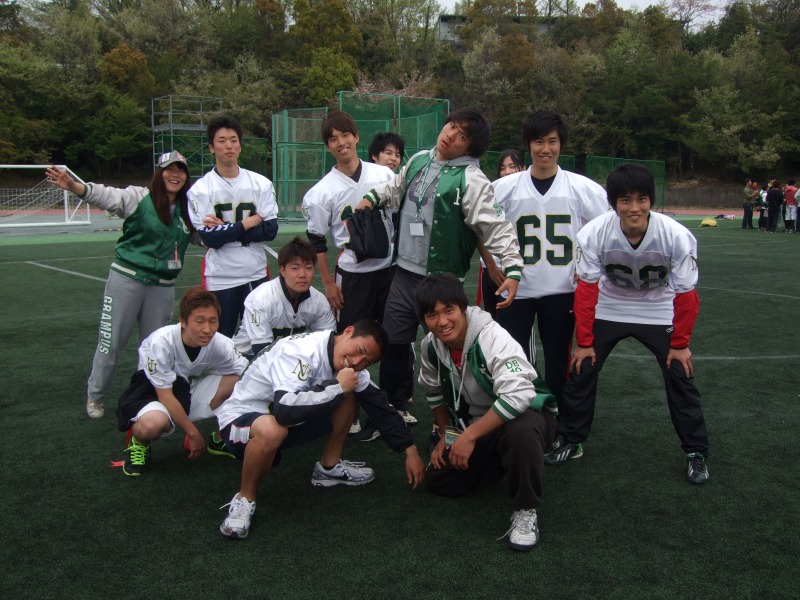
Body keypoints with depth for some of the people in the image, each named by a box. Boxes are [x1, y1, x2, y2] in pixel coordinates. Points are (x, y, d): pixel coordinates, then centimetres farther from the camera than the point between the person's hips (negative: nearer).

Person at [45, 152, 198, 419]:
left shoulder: (188, 212, 7)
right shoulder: (139, 197, -7)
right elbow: (105, 195, -21)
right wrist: (73, 185, -40)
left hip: (163, 287, 4)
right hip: (127, 279, -4)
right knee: (111, 340, 4)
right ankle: (95, 396, 22)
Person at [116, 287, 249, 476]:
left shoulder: (221, 345, -19)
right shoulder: (161, 342, -29)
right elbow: (165, 396, -24)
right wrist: (193, 432, -20)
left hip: (189, 389, 5)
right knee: (154, 423, -41)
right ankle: (139, 441, -2)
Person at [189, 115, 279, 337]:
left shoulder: (260, 184, 3)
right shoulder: (200, 189, -4)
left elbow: (270, 230, -5)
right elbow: (209, 238, -12)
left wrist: (226, 229, -12)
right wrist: (248, 223, -9)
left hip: (256, 274, 2)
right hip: (219, 278, -2)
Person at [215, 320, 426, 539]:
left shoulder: (348, 362, -6)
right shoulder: (301, 351, -30)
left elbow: (378, 404, 3)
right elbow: (285, 410, -43)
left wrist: (410, 450, -1)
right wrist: (338, 388, -31)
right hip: (242, 417, -7)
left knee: (350, 396, -2)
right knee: (271, 429, -40)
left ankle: (329, 467, 13)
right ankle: (244, 499, -13)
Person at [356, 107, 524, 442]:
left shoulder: (470, 179, -15)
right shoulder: (420, 160, 6)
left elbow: (496, 227, -20)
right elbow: (396, 187, 27)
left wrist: (513, 269, -29)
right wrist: (371, 198, 13)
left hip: (440, 281, -7)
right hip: (404, 273, 7)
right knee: (393, 345, 15)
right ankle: (394, 408, 35)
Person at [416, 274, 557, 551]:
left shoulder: (492, 337, -28)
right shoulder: (430, 346, -8)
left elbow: (517, 396, -39)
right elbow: (434, 393, 12)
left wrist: (470, 436, -34)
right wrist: (446, 435, 8)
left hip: (527, 413, -7)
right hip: (475, 425, 7)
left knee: (521, 431, -41)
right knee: (436, 480, -3)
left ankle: (525, 511, -17)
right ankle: (499, 460, 21)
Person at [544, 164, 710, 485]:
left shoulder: (677, 236, -28)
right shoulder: (594, 234, -27)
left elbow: (685, 295, -15)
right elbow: (586, 291, -16)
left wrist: (680, 344, -7)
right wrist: (584, 342, -10)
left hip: (659, 312, -1)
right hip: (608, 310, 1)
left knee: (681, 376, -5)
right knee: (581, 369, -2)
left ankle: (696, 453, 14)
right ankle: (570, 441, 18)